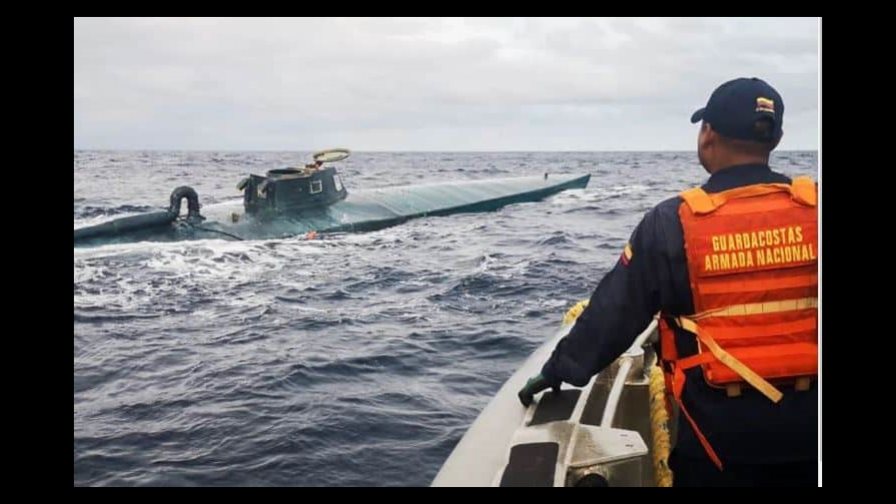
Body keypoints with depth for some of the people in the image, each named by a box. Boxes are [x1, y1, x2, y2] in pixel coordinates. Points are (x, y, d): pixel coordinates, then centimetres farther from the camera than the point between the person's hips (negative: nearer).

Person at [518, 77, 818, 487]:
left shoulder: (674, 222, -12)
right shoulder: (812, 208, -5)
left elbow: (615, 311, -6)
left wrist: (559, 369, 6)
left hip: (721, 423, -3)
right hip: (806, 417, 3)